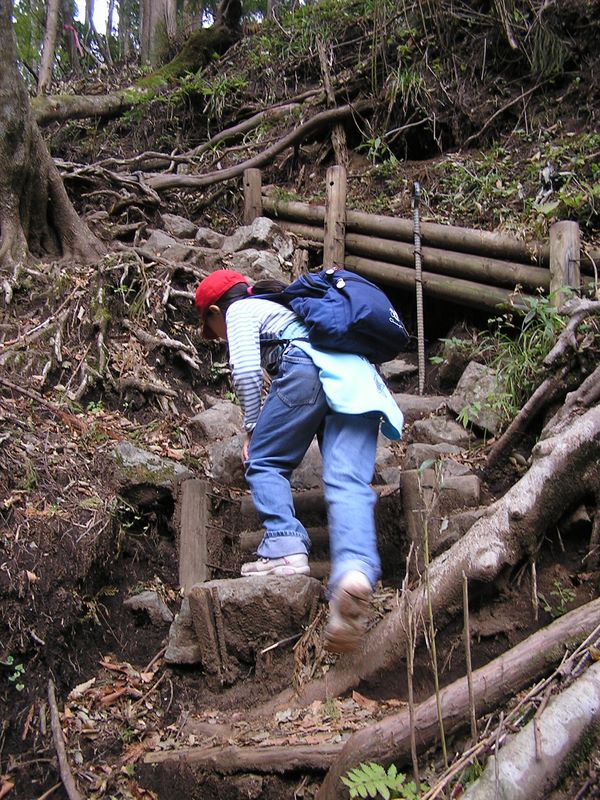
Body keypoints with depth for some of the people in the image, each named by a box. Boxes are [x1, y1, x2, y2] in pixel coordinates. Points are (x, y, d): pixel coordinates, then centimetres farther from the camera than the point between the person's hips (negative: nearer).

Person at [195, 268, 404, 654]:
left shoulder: (241, 309, 19)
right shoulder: (286, 305, 42)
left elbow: (246, 369, 2)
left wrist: (252, 426, 13)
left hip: (309, 370, -6)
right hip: (359, 380, 6)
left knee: (264, 461, 10)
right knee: (348, 484, -13)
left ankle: (285, 547, -11)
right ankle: (356, 570, -37)